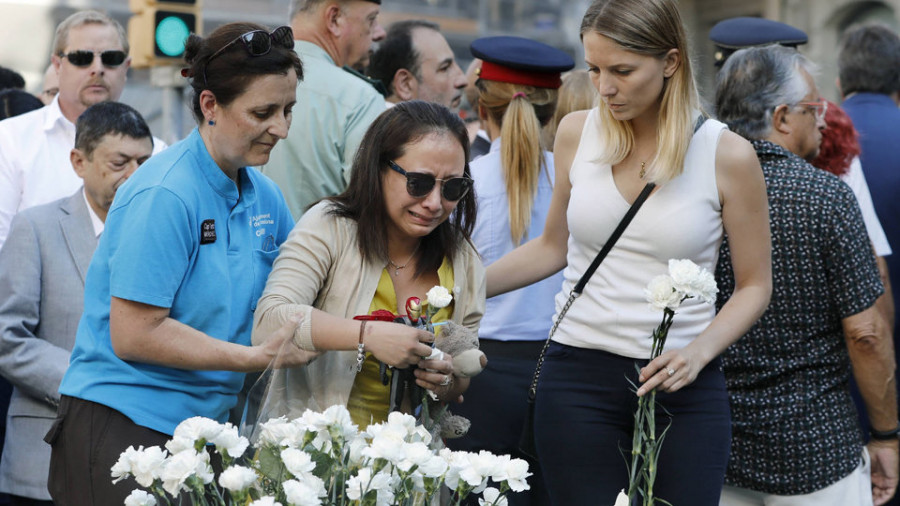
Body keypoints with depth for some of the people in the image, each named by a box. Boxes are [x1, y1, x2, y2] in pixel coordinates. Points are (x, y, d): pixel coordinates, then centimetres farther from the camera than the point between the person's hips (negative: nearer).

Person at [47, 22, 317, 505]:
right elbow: (133, 335, -19)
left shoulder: (264, 196, 9)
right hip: (121, 430, -7)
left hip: (203, 427, 7)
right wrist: (258, 356, -18)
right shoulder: (164, 196, -16)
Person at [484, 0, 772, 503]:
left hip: (682, 387, -1)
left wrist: (698, 352, -13)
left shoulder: (727, 155, -5)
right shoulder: (576, 133, 3)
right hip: (578, 374, 2)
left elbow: (755, 285, 2)